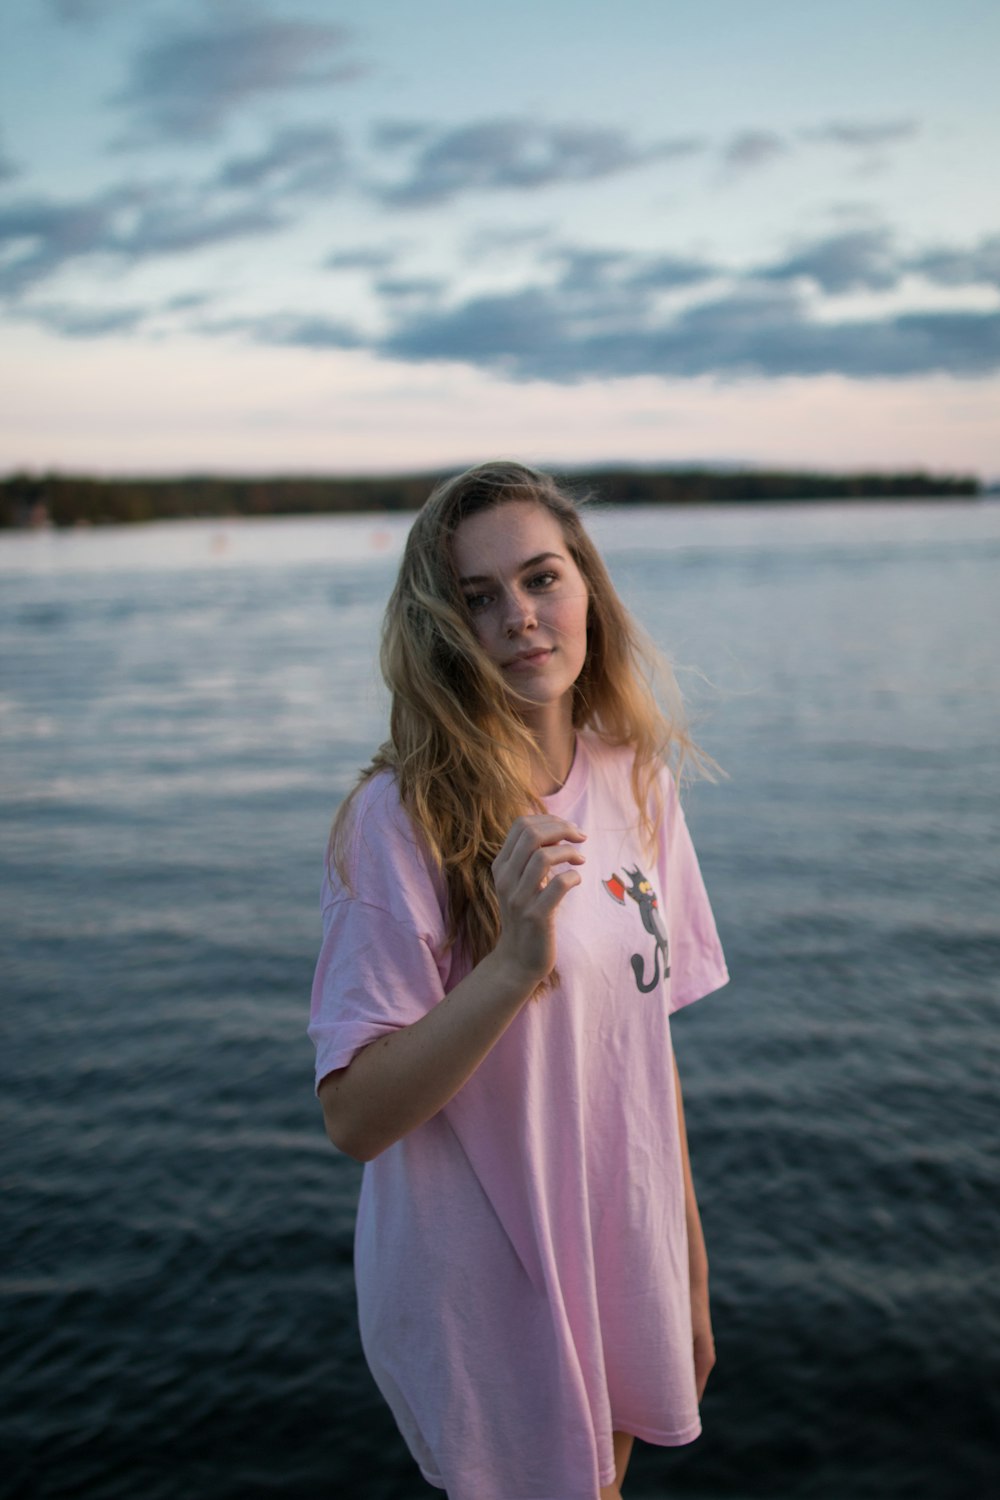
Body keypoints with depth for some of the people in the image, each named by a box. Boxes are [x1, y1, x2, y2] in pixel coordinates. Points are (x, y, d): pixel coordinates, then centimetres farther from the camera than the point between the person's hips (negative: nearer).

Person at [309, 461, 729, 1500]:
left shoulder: (638, 785, -3)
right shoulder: (399, 819, -21)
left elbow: (645, 1038, 5)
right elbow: (353, 1118, -21)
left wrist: (690, 1275, 10)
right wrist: (512, 963, -35)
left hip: (624, 1275, 5)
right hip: (482, 1301, -5)